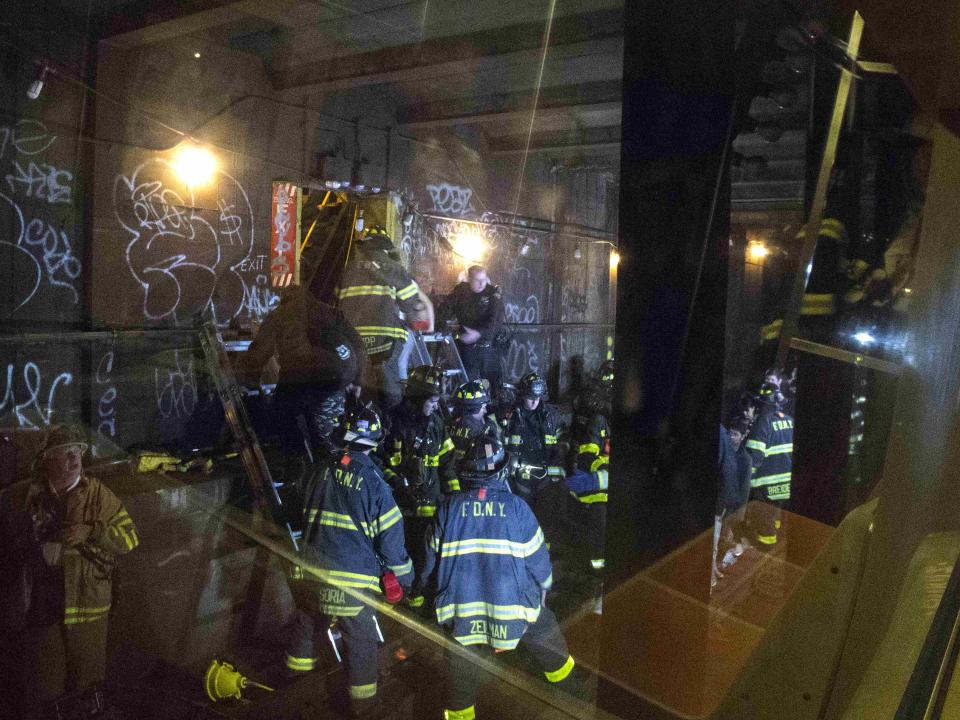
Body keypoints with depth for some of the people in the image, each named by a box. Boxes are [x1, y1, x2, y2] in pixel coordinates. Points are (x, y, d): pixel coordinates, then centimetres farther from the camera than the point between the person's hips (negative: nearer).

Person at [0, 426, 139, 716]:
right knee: (43, 685, 13)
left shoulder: (98, 494, -6)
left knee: (87, 681, 13)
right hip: (40, 605, 0)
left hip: (87, 607, 0)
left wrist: (91, 532, -21)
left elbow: (131, 538, -7)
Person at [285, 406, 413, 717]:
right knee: (360, 638, 9)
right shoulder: (373, 481, -16)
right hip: (354, 577, -5)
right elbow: (389, 537, -12)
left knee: (307, 616, 28)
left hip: (314, 571, 5)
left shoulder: (322, 472, -1)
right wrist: (404, 575, 2)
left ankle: (298, 663, 48)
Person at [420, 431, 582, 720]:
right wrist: (542, 590, 19)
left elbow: (432, 564, 1)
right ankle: (569, 695, 46)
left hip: (461, 617, 0)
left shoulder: (448, 507, -4)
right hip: (515, 609, 0)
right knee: (553, 645, 28)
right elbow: (539, 562, -2)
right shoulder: (516, 506, -7)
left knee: (460, 686, 17)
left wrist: (442, 595, 20)